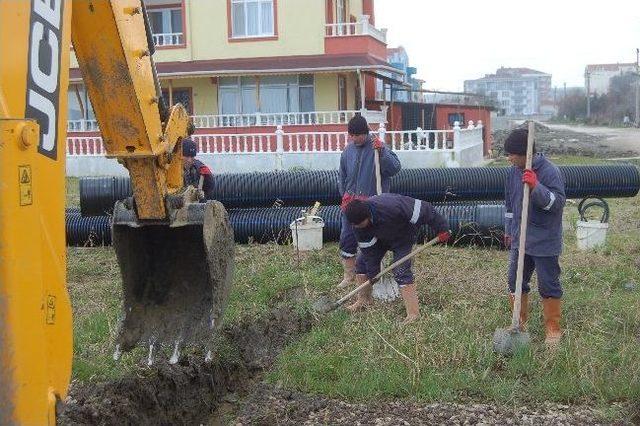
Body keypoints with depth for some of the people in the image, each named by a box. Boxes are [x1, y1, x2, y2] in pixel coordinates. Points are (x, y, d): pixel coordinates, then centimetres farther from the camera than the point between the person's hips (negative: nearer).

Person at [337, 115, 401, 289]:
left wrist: (382, 151, -31)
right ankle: (349, 276, 22)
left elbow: (395, 168, -21)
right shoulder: (348, 151, 4)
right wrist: (345, 197, 15)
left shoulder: (377, 147, -10)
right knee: (347, 239, 8)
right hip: (351, 202, 5)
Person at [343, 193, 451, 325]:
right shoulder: (358, 223, -26)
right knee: (362, 261, 1)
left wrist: (441, 229, -26)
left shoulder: (391, 207, -45)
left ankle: (413, 313, -16)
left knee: (401, 271, -19)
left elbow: (423, 209, -35)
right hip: (381, 237, 6)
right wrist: (372, 272, -16)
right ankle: (364, 300, 21)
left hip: (402, 237, -5)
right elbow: (369, 250, -15)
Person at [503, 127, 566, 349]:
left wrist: (536, 186, -35)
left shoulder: (550, 171, -18)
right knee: (516, 282, 14)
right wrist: (509, 230, 20)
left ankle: (553, 330, 17)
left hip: (545, 243, -7)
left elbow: (558, 203, -25)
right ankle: (519, 322, 31)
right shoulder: (514, 172, 3)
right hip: (520, 239, 7)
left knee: (549, 286, 4)